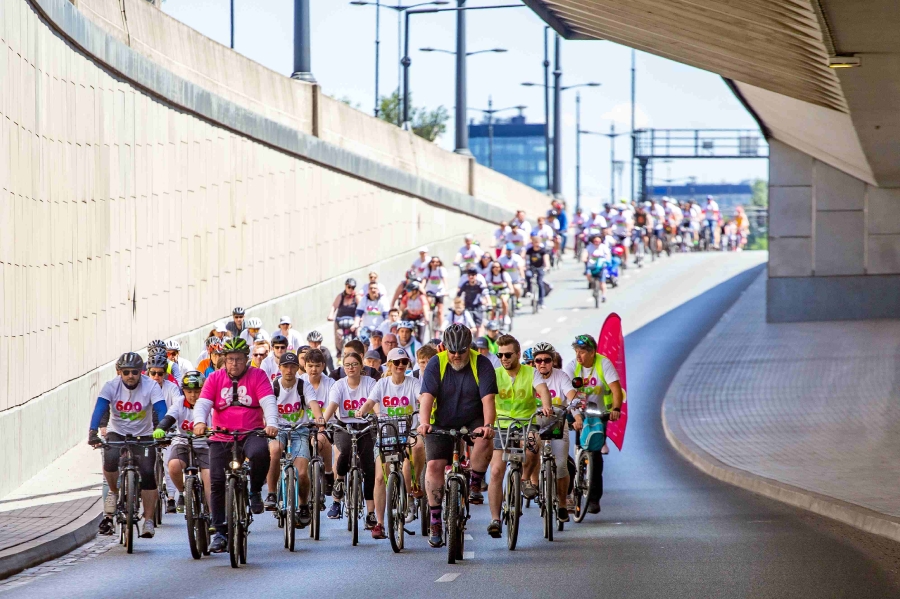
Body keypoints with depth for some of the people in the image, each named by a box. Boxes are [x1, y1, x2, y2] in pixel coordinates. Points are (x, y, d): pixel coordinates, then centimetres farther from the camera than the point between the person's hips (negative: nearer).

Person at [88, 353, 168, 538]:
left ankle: (148, 520, -7)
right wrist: (93, 433, -41)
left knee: (148, 473, -17)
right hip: (117, 434, 0)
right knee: (110, 459, -31)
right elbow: (99, 409, -25)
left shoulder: (151, 386, -15)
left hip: (143, 436, 0)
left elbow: (161, 410, -25)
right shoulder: (111, 386, -13)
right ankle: (113, 492, -1)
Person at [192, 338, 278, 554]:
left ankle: (255, 492, -8)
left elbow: (268, 402, -9)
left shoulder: (257, 376, 2)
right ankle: (220, 531, 9)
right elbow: (203, 403, -4)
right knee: (217, 482, -3)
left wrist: (271, 423, -28)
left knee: (260, 453, -35)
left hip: (251, 434, -2)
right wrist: (199, 422, -25)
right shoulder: (215, 378, 7)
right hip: (221, 438, 2)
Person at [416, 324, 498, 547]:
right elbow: (427, 396, -20)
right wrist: (424, 422, -38)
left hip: (473, 422, -1)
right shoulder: (436, 364, -8)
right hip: (442, 423, 1)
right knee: (434, 465, -13)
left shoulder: (482, 365, -10)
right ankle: (435, 522, -5)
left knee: (485, 441, -33)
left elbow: (488, 398, -20)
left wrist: (487, 425, -38)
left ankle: (475, 485, -9)